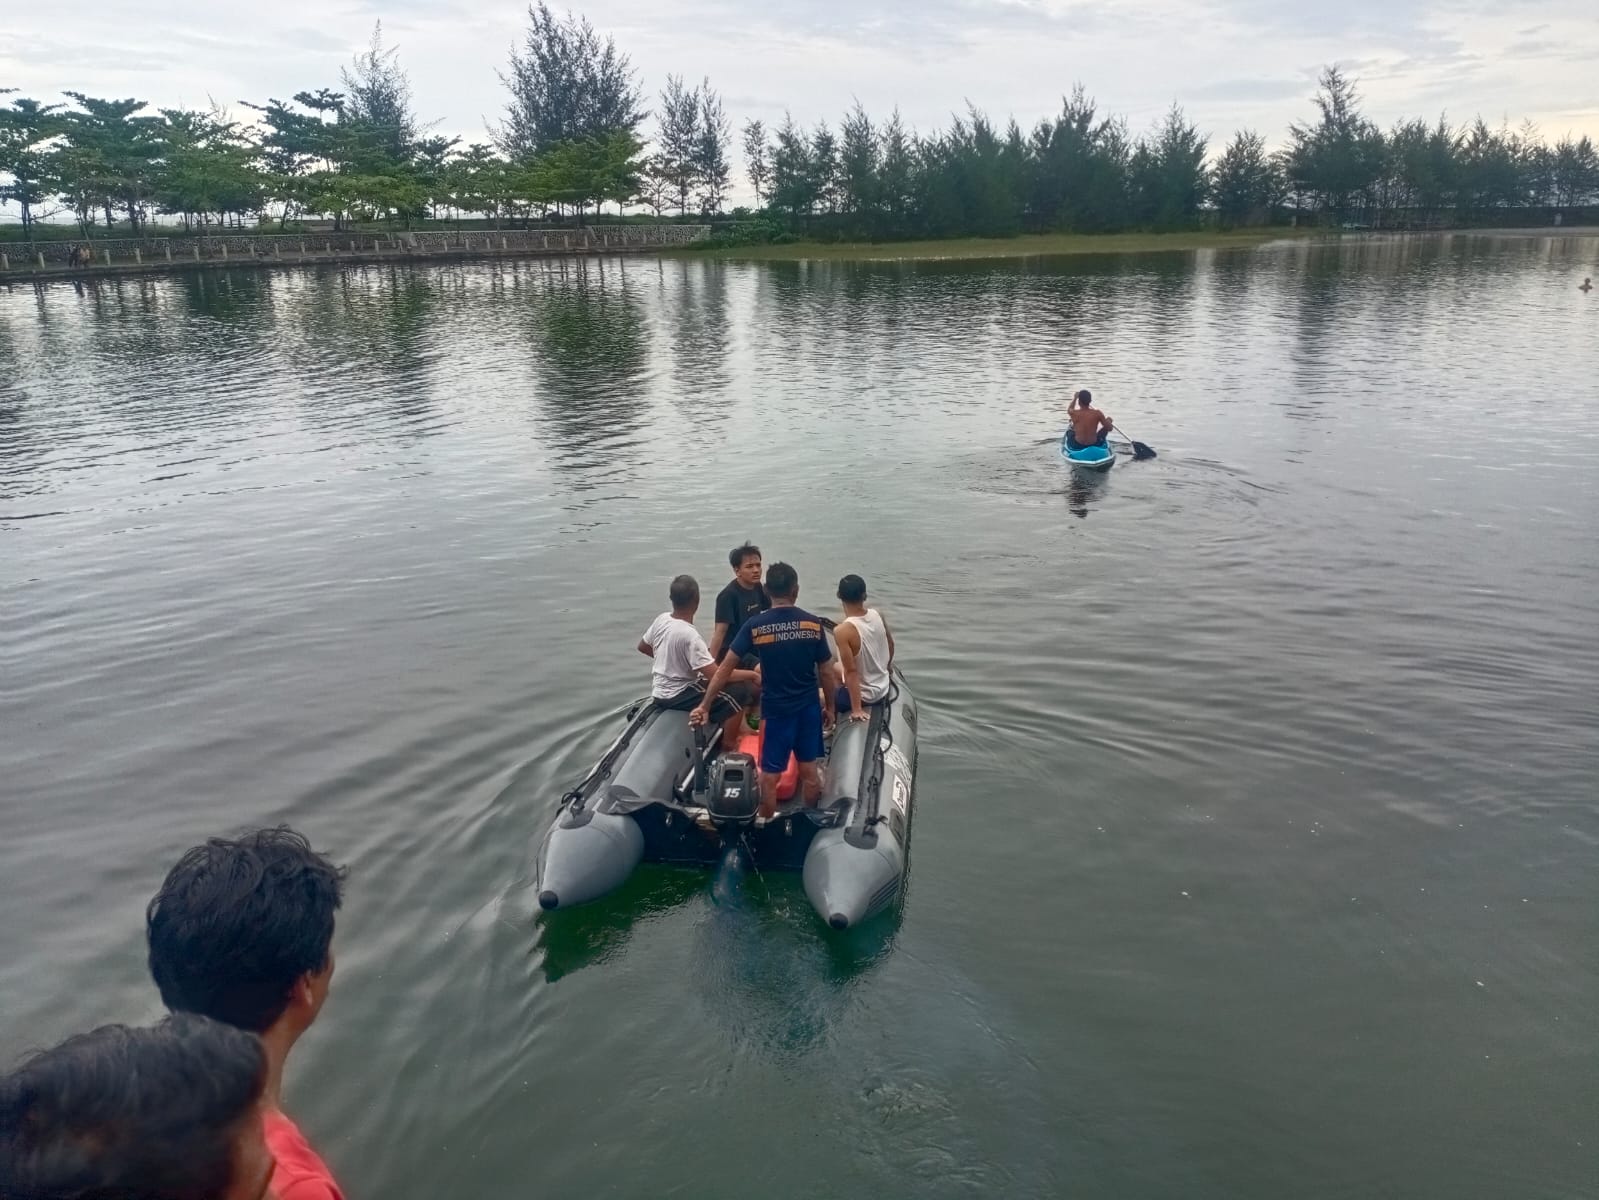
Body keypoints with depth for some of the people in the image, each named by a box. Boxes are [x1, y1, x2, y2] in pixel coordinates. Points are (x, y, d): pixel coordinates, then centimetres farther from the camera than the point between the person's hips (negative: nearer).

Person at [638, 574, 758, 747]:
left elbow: (642, 647, 13)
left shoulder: (661, 619, -5)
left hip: (659, 690, 9)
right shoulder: (690, 636, -28)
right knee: (734, 705, -7)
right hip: (677, 695, -9)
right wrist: (751, 674, -22)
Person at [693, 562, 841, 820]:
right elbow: (827, 673, -1)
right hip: (809, 707, 3)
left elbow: (725, 668, -9)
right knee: (809, 770, 17)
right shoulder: (813, 624, -6)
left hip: (775, 710, -3)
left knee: (769, 776, 10)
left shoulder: (755, 625, -11)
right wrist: (829, 706, 14)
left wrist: (705, 705, -3)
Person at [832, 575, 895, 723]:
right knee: (836, 668, 30)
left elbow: (851, 671, -28)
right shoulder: (877, 615, -9)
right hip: (883, 688, 7)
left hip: (864, 695, -7)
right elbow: (891, 645, 8)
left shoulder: (843, 630, -29)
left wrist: (856, 709, -23)